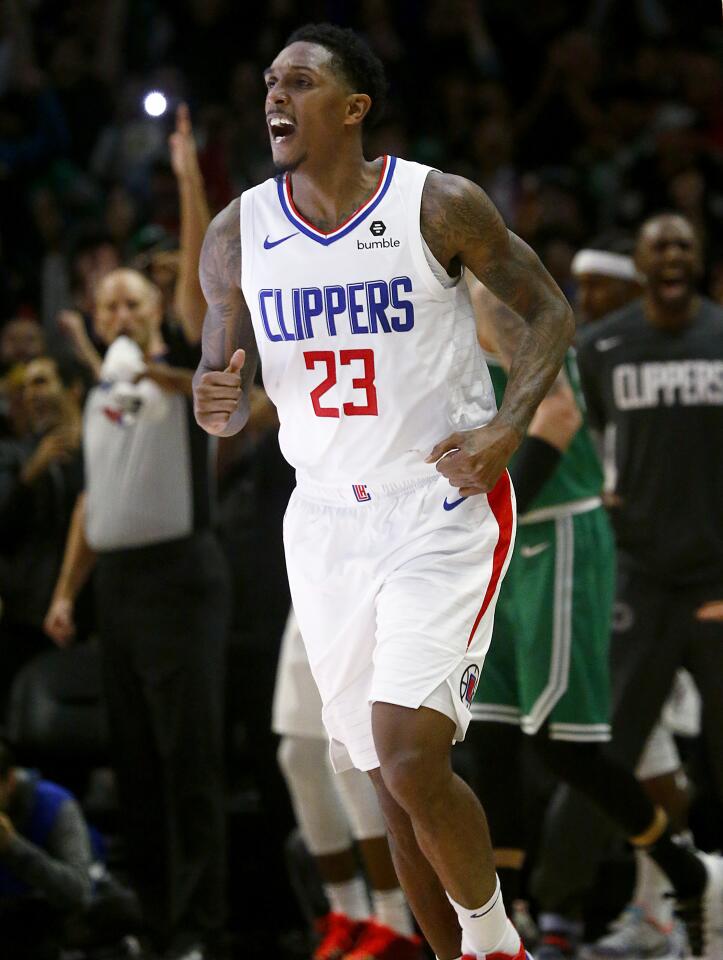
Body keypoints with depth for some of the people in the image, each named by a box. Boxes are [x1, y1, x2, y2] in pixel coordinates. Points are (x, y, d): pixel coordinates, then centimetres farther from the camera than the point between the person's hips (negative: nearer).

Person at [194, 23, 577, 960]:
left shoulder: (441, 205, -10)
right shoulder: (238, 234, 1)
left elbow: (549, 311, 1)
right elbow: (225, 388, 8)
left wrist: (507, 428, -14)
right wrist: (216, 405, -17)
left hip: (444, 506, -5)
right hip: (327, 519, 5)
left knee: (411, 761, -18)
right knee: (393, 777, 9)